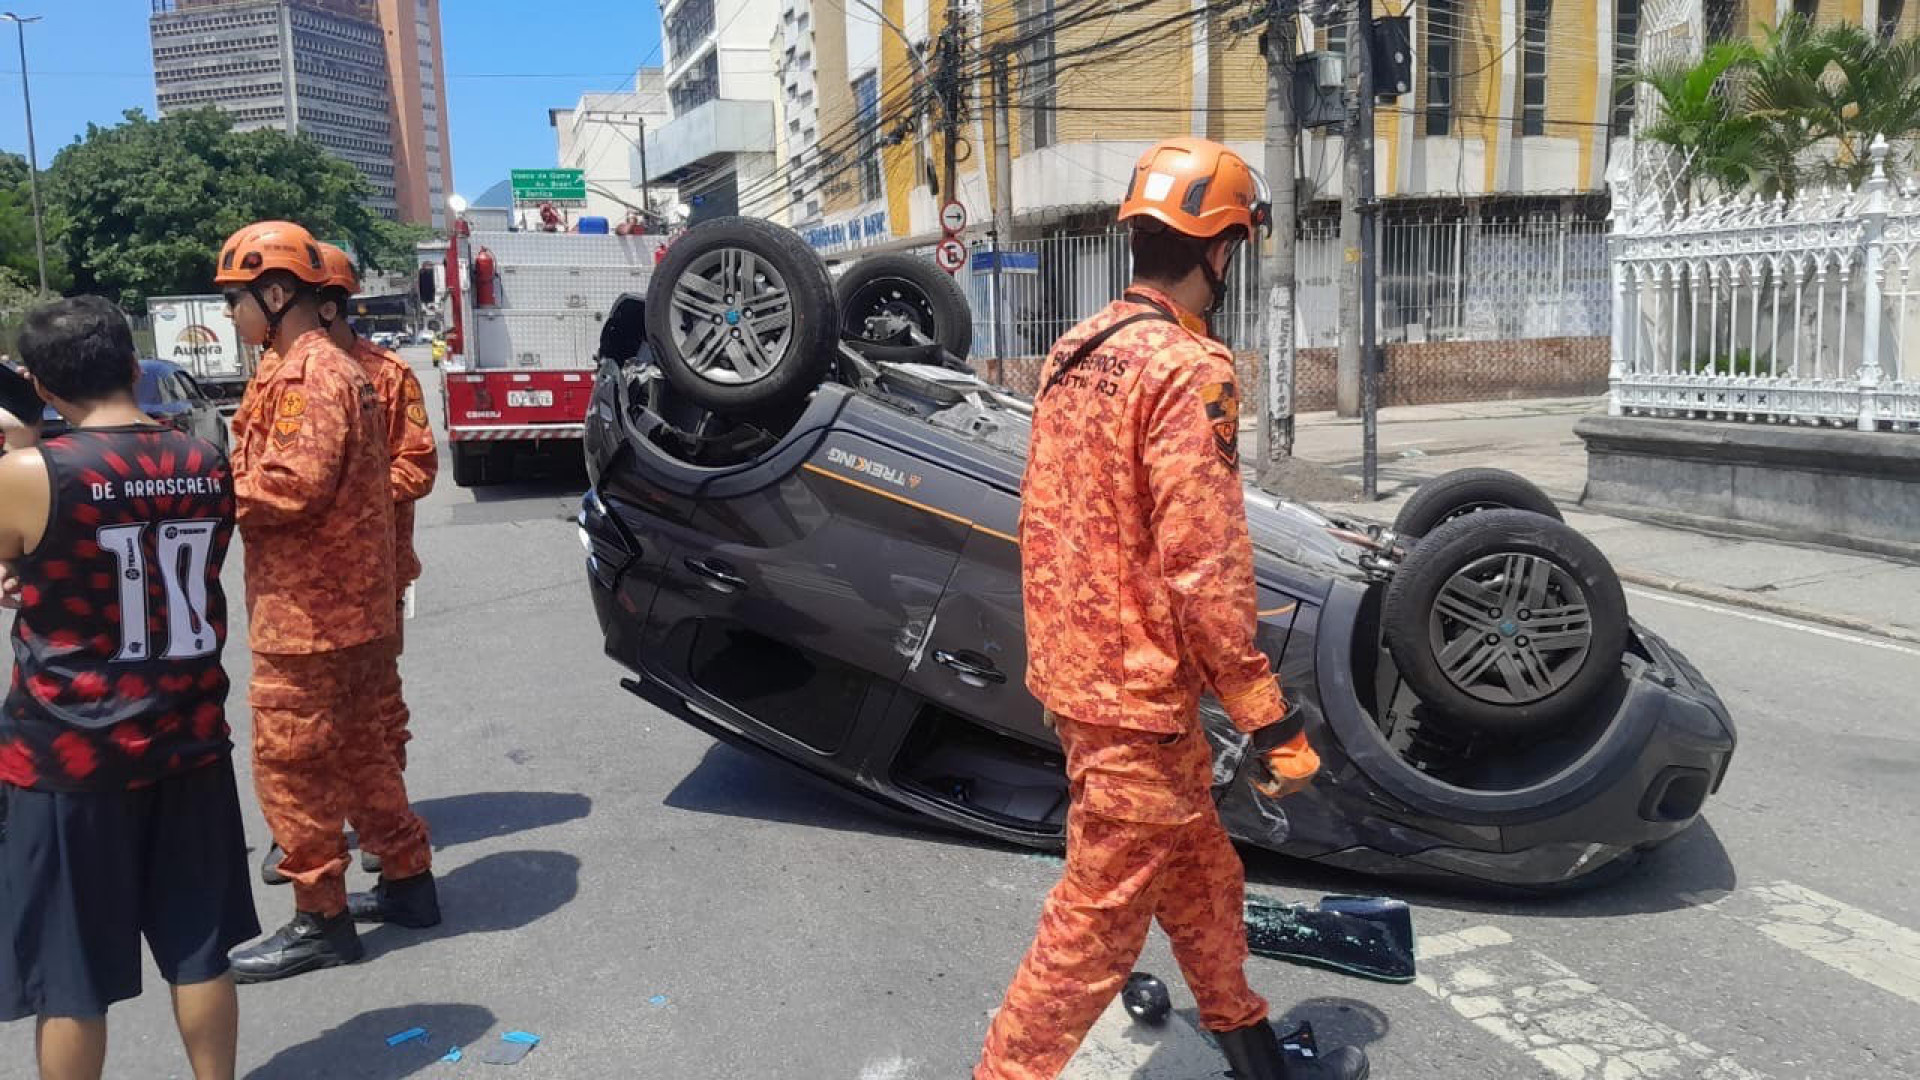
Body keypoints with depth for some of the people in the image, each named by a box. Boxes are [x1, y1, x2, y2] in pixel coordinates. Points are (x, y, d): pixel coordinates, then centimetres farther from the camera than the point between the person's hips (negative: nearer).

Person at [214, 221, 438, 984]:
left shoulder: (310, 374, -16)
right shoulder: (305, 368, 17)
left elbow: (292, 486, -25)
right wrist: (226, 483, 1)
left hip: (308, 611, -10)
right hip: (338, 603, 10)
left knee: (289, 762, 0)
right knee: (353, 750, 17)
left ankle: (320, 919, 10)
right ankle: (411, 879, 26)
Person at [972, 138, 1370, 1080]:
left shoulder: (1073, 354, 8)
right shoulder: (1186, 369, -19)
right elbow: (1204, 571, -23)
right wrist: (1270, 720, -15)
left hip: (1075, 673, 10)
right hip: (1138, 694, -9)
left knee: (1203, 881, 24)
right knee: (1097, 922, 4)